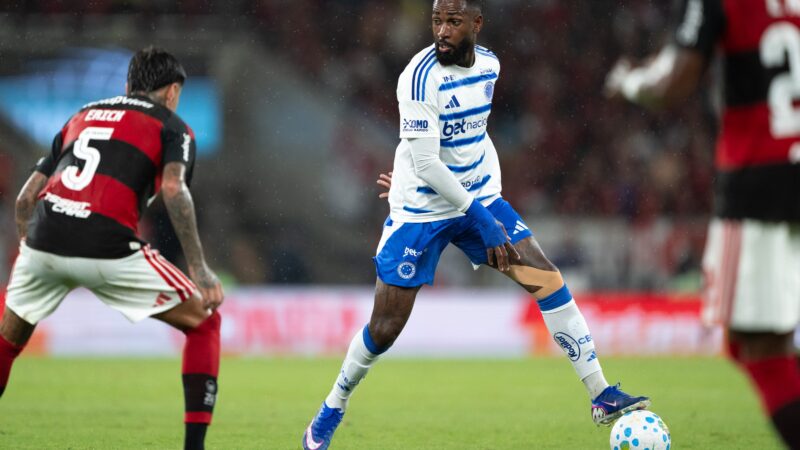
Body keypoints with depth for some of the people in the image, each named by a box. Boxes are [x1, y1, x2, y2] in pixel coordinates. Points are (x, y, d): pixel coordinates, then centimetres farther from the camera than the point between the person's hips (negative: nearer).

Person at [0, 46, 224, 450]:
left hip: (43, 240, 5)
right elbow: (173, 189, -7)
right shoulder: (172, 127, 14)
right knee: (204, 323, 12)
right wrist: (199, 269, -8)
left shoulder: (82, 116, 28)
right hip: (107, 250, -4)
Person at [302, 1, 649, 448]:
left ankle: (602, 396, -6)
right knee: (385, 328, -3)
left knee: (548, 279, -10)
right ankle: (333, 408, 22)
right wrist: (480, 218, -24)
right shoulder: (421, 76, -23)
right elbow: (425, 163, -25)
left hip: (479, 198, 5)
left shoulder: (489, 64, -1)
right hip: (421, 210, -5)